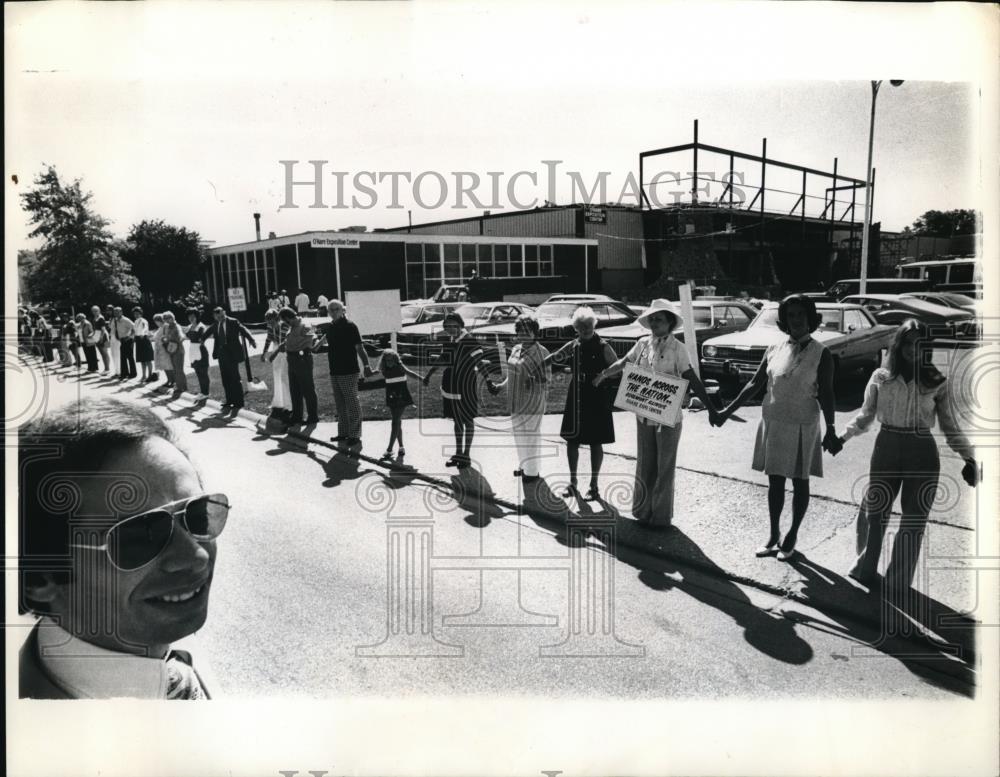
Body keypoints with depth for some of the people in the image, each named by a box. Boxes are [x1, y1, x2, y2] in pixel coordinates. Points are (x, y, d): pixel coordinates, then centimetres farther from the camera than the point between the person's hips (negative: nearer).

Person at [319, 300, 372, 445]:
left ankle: (355, 435, 0)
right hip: (334, 372, 7)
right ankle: (343, 433, 23)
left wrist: (366, 365, -22)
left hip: (348, 371, -7)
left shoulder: (349, 326, -10)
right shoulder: (329, 327, 9)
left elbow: (359, 347, -14)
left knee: (352, 403, -4)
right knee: (340, 404, 14)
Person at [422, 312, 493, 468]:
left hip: (466, 388, -6)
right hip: (451, 387, 6)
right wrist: (429, 373, 26)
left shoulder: (469, 341, -18)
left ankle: (466, 455, 19)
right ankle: (458, 453, 29)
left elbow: (481, 363, -21)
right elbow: (443, 358, 18)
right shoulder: (449, 341, 2)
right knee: (456, 420, 16)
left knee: (468, 421, 8)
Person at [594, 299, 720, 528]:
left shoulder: (677, 348, -12)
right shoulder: (643, 344, 3)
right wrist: (604, 374, 7)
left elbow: (692, 380, -13)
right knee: (644, 464, 14)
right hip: (644, 415, 5)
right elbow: (624, 362, 17)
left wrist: (711, 408, -17)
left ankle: (662, 516, 14)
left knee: (664, 467, 5)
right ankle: (643, 510, 26)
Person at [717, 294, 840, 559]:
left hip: (802, 426, -3)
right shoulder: (774, 349, 3)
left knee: (799, 482, 8)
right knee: (775, 481, 10)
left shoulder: (820, 353, -7)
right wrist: (728, 410, 5)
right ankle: (773, 535, 23)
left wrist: (830, 430, -16)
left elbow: (825, 394, -8)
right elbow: (755, 383, 8)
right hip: (772, 422, 4)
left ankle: (792, 537, 21)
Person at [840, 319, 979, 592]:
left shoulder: (938, 382, 1)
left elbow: (949, 425, 8)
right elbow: (865, 415, 12)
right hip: (886, 449, 0)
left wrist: (968, 456, 1)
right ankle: (865, 571, 20)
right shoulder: (880, 377, 2)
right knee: (875, 514, 4)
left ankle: (898, 584, 16)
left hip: (922, 454, 0)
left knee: (914, 522, 5)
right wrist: (843, 436, 1)